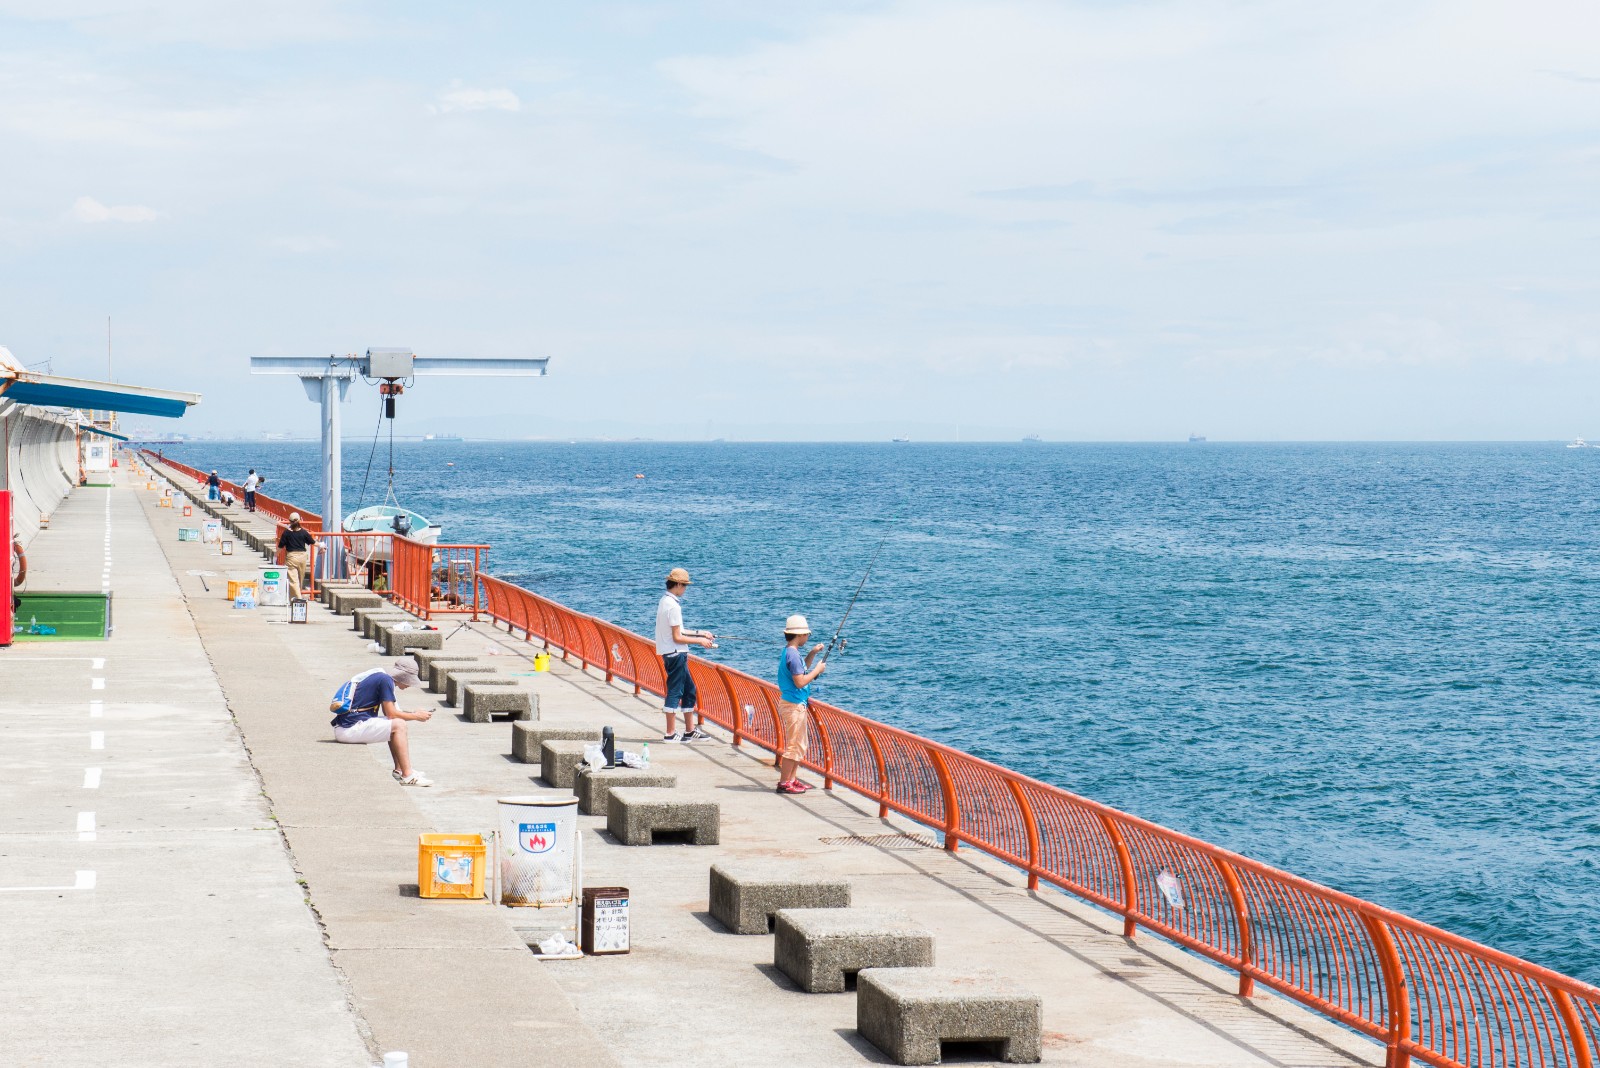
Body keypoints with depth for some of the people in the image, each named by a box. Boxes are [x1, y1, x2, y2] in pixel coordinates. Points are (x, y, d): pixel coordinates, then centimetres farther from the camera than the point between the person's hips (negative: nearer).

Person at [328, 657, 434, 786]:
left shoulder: (380, 676, 18)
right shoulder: (385, 680, -11)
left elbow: (389, 712, 24)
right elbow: (391, 714, -11)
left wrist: (414, 713, 16)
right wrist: (416, 716, 1)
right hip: (350, 728, -10)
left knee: (393, 725, 21)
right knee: (398, 725, -12)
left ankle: (399, 770, 19)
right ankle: (407, 776, -14)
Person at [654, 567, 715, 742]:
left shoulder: (666, 601, 12)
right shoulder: (673, 606, -19)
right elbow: (677, 638, -19)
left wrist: (699, 633, 18)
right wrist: (699, 641, -10)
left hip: (672, 654, 10)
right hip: (675, 654, -10)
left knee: (689, 690, 15)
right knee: (675, 691, -4)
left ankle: (690, 730, 20)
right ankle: (671, 733, 1)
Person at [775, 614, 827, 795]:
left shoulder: (790, 652, 11)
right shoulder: (792, 654, -19)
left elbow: (802, 669, 28)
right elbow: (800, 682, -24)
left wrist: (812, 654, 16)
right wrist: (817, 670, -13)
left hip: (796, 704, 11)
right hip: (794, 705, -11)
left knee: (799, 746, 17)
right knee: (793, 746, -7)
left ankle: (792, 779, 22)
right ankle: (784, 783, -4)